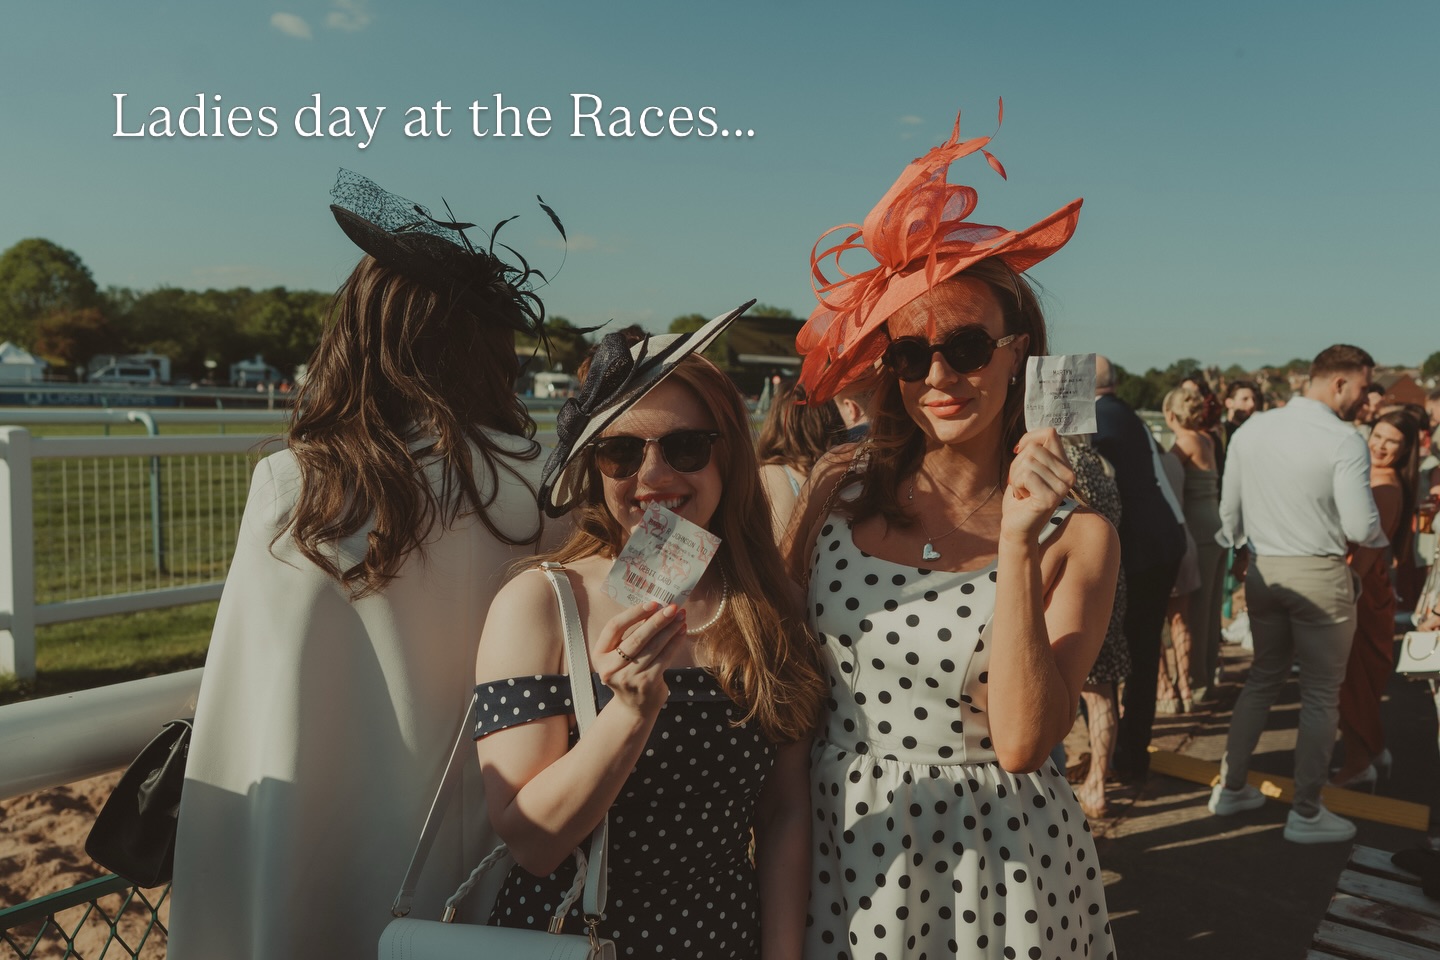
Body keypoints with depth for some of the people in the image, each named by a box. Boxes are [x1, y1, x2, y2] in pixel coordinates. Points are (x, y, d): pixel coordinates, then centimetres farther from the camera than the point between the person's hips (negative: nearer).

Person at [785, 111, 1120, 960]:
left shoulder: (1076, 535, -11)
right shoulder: (842, 488, -5)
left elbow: (1022, 742, -19)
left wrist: (1016, 545, -27)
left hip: (993, 866, -2)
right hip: (840, 845, 2)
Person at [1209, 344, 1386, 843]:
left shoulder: (1252, 429, 1)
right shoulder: (1345, 441, -15)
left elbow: (1229, 508, 7)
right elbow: (1360, 527, -16)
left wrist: (1239, 548, 22)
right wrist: (1381, 535, 6)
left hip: (1263, 571, 6)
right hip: (1319, 576, -5)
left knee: (1263, 677, 20)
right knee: (1321, 695, 8)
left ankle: (1230, 787, 26)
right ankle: (1306, 813, 17)